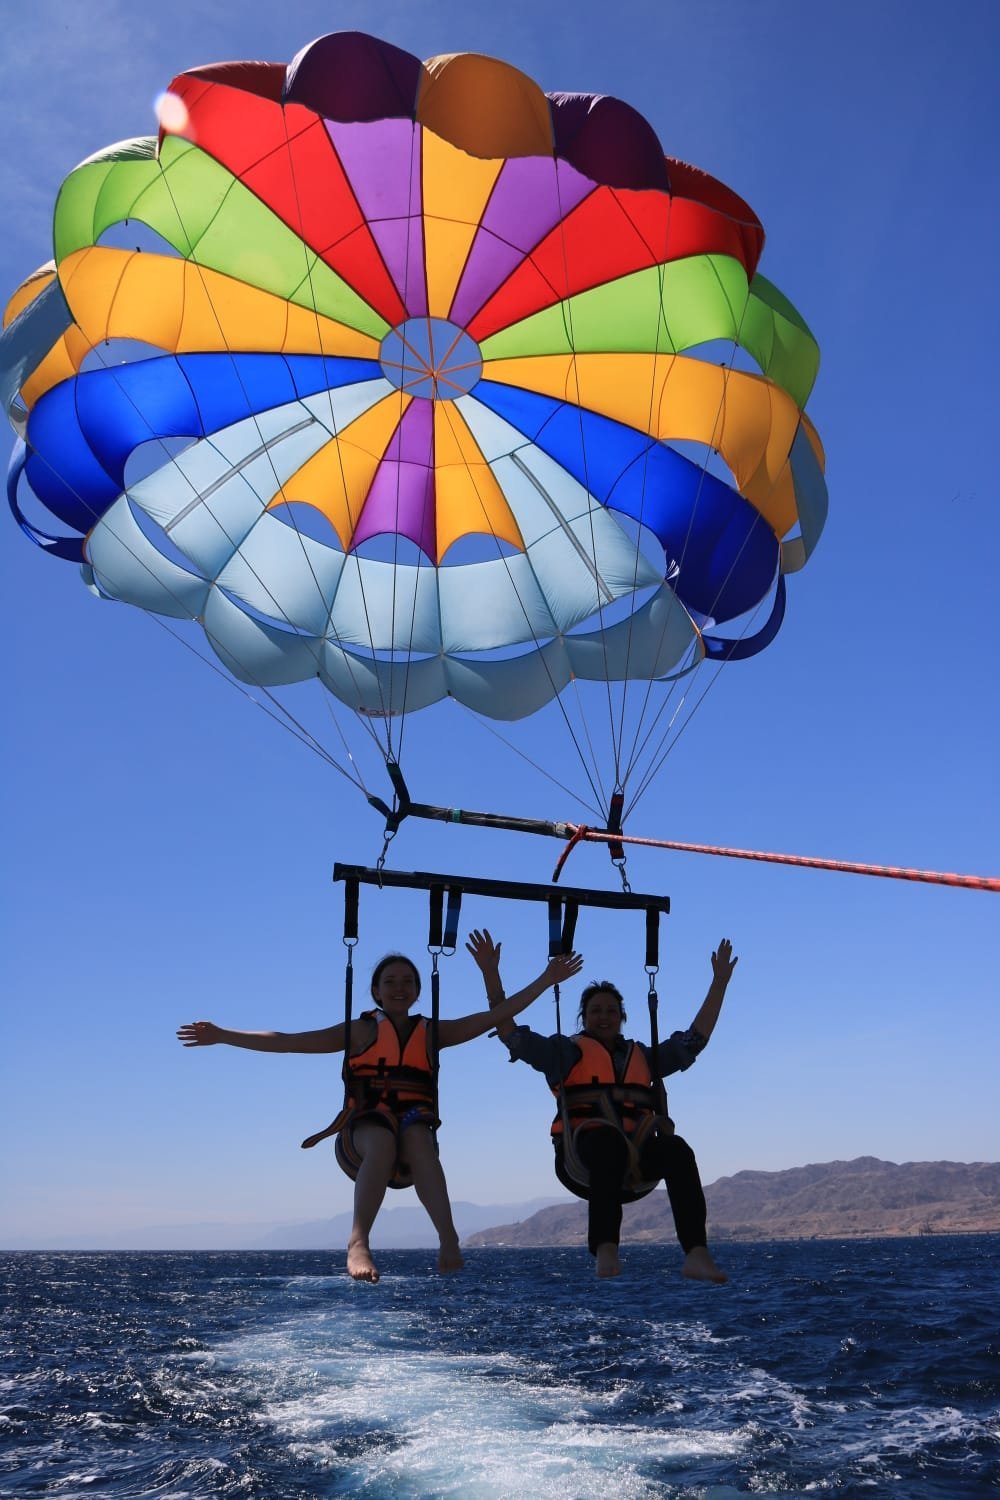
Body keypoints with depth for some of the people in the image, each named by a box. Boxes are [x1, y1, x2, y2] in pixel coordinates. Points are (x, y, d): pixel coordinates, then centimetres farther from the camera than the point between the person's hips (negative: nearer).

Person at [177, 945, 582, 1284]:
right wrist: (222, 1036, 0)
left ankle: (448, 1240, -50)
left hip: (414, 1133, 1)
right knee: (383, 1138, -37)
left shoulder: (432, 1032, 19)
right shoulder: (361, 1031, 13)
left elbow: (497, 1014, 14)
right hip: (363, 1134, -1)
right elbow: (285, 1041, 8)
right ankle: (358, 1242, -48)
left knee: (417, 1133, -35)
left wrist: (546, 980, 8)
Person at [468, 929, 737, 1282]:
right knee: (610, 1143, -40)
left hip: (636, 1159, 4)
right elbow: (511, 1034, 8)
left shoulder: (643, 1056, 29)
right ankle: (605, 1252, -52)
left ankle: (697, 1254, -42)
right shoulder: (567, 1052, 18)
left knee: (677, 1149, -31)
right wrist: (491, 973, 0)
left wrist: (719, 982, 27)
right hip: (583, 1154, -3)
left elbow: (694, 1039, 30)